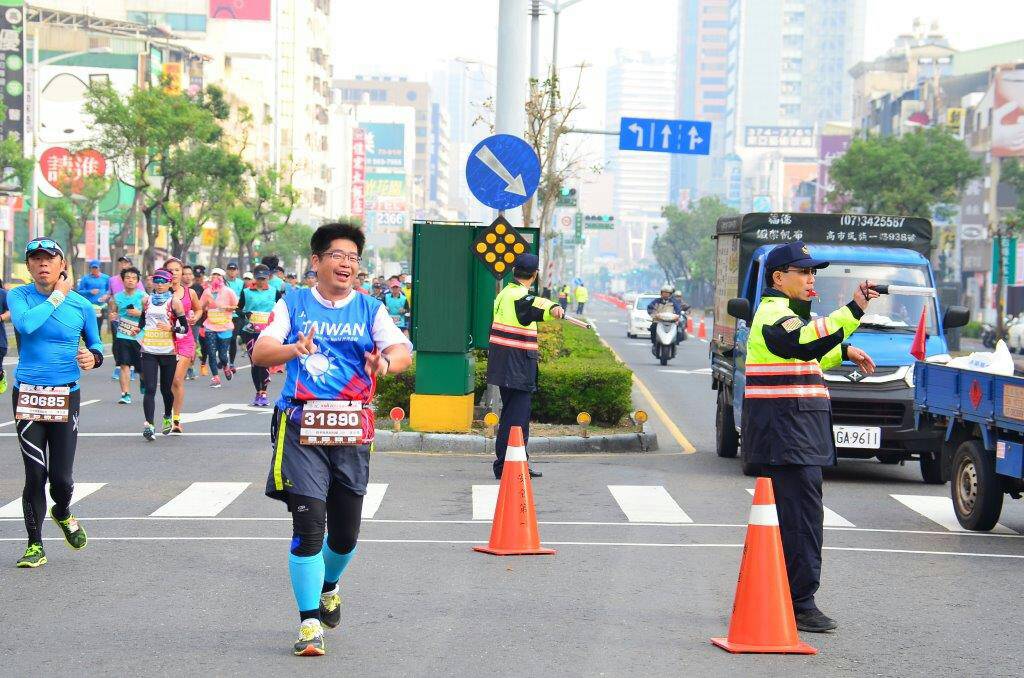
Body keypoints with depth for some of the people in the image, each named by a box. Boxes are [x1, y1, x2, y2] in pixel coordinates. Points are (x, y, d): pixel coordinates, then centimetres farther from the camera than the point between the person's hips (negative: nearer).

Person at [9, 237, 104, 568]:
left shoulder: (81, 305, 1)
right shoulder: (18, 296, -1)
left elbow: (96, 346, 13)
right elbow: (26, 323, -23)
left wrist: (93, 358, -9)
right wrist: (57, 297, -13)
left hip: (66, 396, 1)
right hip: (27, 395, -1)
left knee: (61, 476, -2)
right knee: (35, 473, -1)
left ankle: (63, 513, 33)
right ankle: (35, 545, 14)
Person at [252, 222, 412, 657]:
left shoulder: (371, 310, 9)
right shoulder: (293, 305, 6)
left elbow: (403, 352, -6)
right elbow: (260, 352, -6)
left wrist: (386, 362, -30)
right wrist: (293, 348, -28)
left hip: (351, 430, 2)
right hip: (301, 426, -2)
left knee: (346, 532, 9)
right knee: (309, 524, -11)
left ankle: (328, 587, 41)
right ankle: (309, 622, -1)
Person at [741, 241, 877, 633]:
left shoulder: (784, 313, 22)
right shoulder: (774, 315, -13)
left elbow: (805, 357, 38)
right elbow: (803, 344, -34)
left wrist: (845, 352, 26)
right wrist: (854, 310, -38)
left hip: (796, 431, 11)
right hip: (786, 433, -11)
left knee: (790, 516, 14)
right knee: (803, 516, -13)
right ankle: (800, 605, -12)